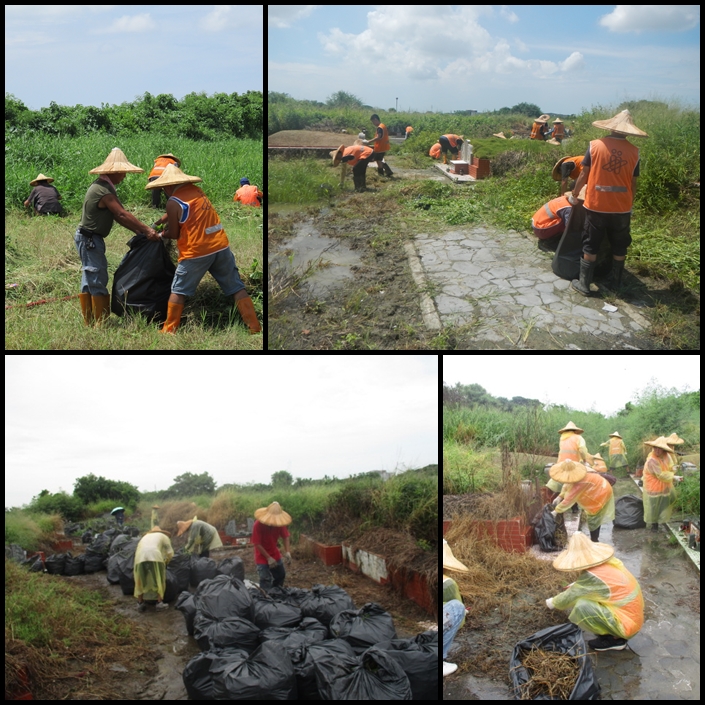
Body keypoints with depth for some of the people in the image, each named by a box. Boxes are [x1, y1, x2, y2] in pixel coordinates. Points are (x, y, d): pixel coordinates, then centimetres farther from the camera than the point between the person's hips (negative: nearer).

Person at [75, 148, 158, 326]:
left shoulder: (102, 186, 10)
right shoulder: (103, 191, -22)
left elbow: (117, 215, 9)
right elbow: (122, 214, -27)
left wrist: (138, 230, 2)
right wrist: (146, 230, -25)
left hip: (89, 238, 11)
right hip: (89, 239, -11)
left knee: (89, 278, 14)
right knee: (98, 280, -5)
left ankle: (89, 321, 22)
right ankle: (101, 323, 0)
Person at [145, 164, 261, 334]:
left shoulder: (173, 202, -8)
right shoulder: (196, 190, 11)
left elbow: (174, 234, 0)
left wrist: (161, 234, 19)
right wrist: (157, 222, 31)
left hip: (196, 251, -6)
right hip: (221, 246, 6)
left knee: (178, 291, 10)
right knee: (236, 288, 7)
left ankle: (169, 330, 14)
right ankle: (255, 327, 6)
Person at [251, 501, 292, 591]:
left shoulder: (279, 522, -16)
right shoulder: (258, 524, -30)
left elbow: (285, 536, -4)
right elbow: (257, 544, -24)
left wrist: (287, 551, -20)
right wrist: (268, 558, -23)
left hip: (275, 554, 6)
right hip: (262, 556, -6)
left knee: (281, 575, 18)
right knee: (266, 580, -12)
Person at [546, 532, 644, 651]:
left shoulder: (592, 577, -24)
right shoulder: (609, 562, -2)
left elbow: (567, 599, -8)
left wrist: (552, 603, 11)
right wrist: (575, 586, 20)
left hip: (626, 624, -9)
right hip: (634, 616, 9)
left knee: (581, 606, -21)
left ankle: (612, 640, -2)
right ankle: (614, 635, 13)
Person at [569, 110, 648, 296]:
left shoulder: (595, 145, -7)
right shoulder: (634, 151, -3)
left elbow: (583, 175, -3)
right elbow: (633, 184, 1)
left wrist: (574, 194, 13)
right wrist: (629, 205, 16)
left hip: (596, 206, -1)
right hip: (622, 208, 1)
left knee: (591, 246, 9)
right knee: (619, 247, 16)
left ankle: (584, 284, 11)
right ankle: (615, 282, 24)